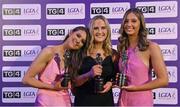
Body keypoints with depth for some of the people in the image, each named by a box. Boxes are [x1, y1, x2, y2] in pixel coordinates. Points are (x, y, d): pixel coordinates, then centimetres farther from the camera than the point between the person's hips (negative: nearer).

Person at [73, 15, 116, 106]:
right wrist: (89, 74, -23)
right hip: (84, 101, -2)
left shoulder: (112, 54, 1)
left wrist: (110, 83, -7)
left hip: (106, 101, 3)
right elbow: (73, 81, -8)